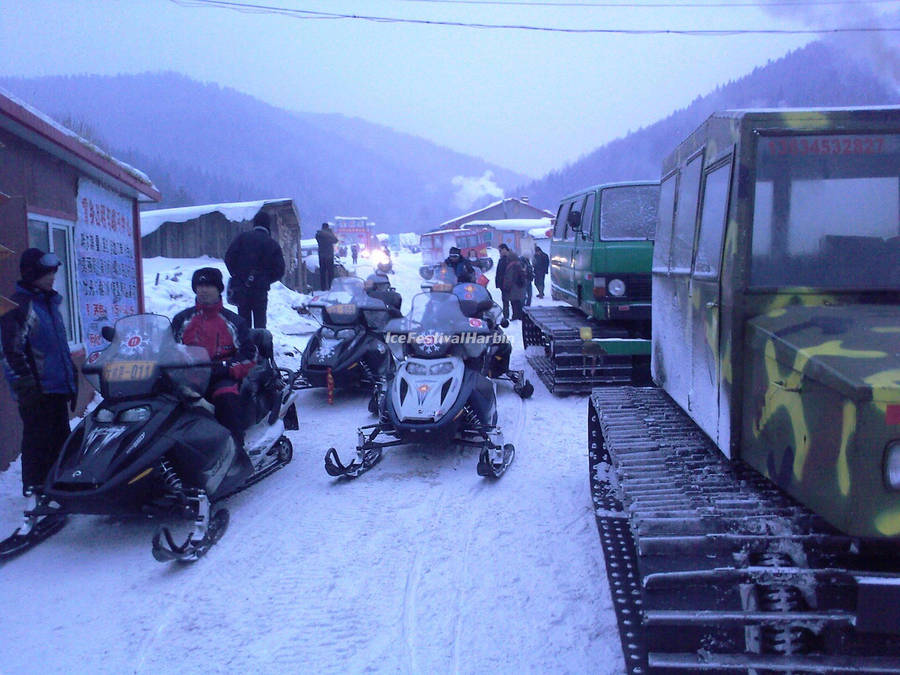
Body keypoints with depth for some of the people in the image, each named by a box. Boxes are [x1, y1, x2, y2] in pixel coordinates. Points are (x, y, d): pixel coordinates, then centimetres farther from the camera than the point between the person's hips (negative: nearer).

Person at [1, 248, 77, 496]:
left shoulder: (50, 302, 16)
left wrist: (72, 382, 20)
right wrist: (26, 388, -18)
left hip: (58, 389, 8)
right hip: (37, 391, -8)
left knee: (60, 439, 13)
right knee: (38, 439, -2)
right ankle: (34, 487, 9)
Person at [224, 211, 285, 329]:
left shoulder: (243, 237, 1)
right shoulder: (273, 244, 3)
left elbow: (229, 257, -4)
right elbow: (279, 270, 1)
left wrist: (236, 275, 6)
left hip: (240, 287, 1)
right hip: (261, 289, -1)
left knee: (244, 320, 11)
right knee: (260, 321, 7)